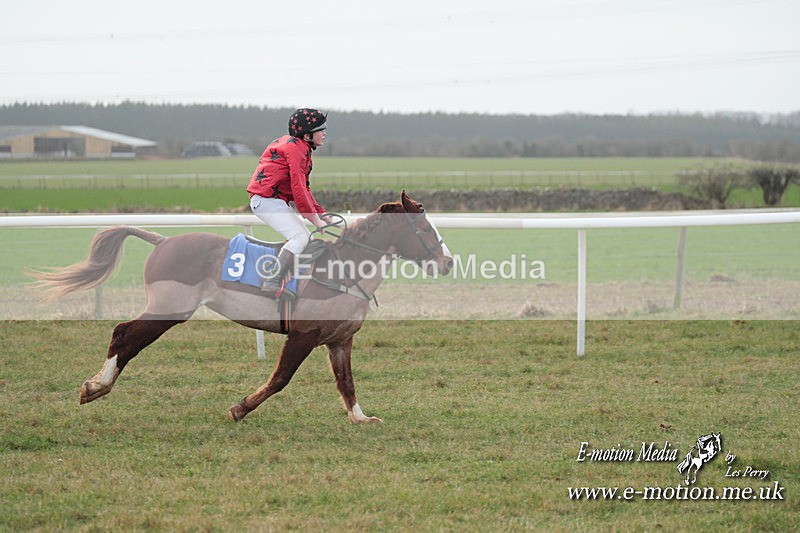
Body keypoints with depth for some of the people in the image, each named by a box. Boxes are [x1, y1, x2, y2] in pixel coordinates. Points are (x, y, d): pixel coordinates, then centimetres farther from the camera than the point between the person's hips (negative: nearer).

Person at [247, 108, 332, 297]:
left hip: (276, 201, 11)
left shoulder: (302, 148, 19)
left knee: (307, 238, 11)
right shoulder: (296, 148, -14)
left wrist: (321, 214, 12)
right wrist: (314, 218, -17)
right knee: (300, 237, -21)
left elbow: (304, 188, 21)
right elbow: (299, 189, -20)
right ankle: (272, 283, -25)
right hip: (266, 198, -11)